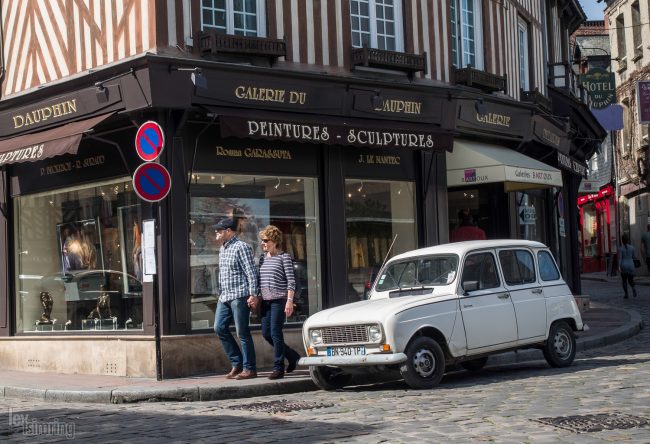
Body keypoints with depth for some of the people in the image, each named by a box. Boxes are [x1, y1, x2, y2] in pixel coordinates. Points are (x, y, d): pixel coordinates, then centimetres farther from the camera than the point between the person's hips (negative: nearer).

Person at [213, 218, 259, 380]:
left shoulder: (241, 247, -8)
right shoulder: (222, 249, 17)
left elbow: (251, 272, -13)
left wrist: (253, 294, -19)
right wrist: (220, 293, 21)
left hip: (239, 296, -9)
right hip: (224, 297, 9)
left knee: (242, 333, -5)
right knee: (219, 328, 4)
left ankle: (249, 369, 2)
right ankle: (237, 363, 13)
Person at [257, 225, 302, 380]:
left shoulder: (284, 257, -4)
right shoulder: (263, 258, 15)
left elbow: (291, 281, -8)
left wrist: (289, 301, -15)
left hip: (279, 299, -7)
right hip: (266, 301, 7)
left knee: (275, 333, -9)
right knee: (266, 333, 6)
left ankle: (278, 368, 0)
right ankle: (293, 356, 23)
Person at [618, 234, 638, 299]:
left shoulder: (620, 248, -6)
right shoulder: (632, 247, 1)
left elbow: (620, 258, -13)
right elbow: (633, 257, 10)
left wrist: (619, 267, -18)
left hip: (623, 266, -1)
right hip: (631, 266, 1)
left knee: (624, 280, 15)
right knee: (630, 280, 9)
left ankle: (626, 294, 11)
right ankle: (633, 287, -24)